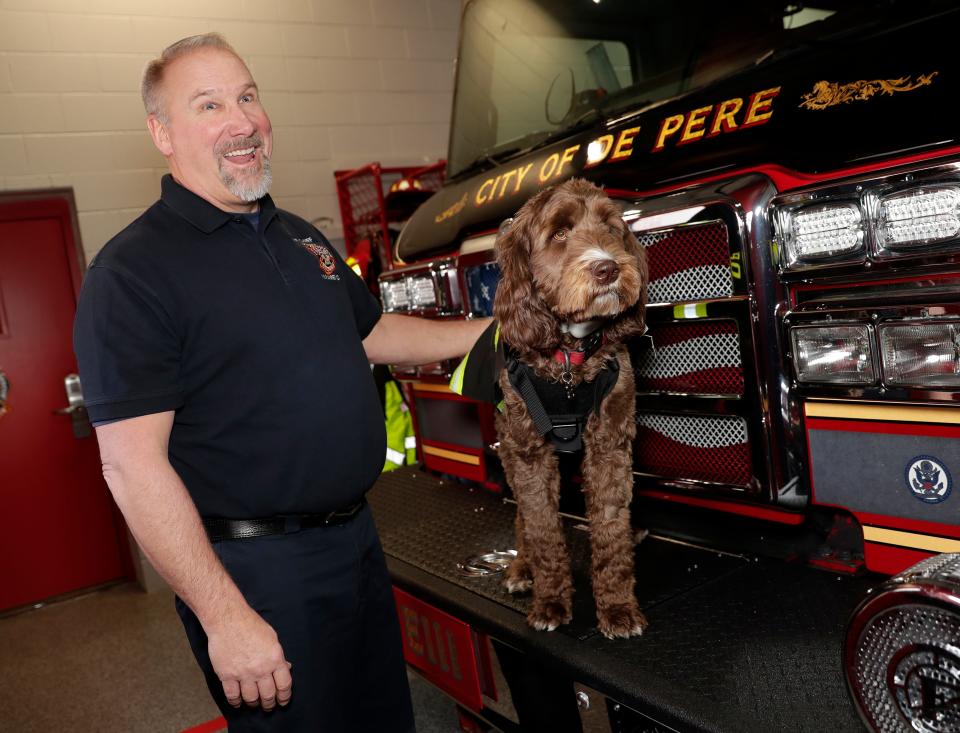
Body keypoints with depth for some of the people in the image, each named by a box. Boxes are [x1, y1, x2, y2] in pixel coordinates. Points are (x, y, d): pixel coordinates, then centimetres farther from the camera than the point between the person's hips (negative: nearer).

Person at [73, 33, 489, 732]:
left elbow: (371, 334, 21)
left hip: (355, 536, 8)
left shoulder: (300, 237, 10)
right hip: (255, 570, -7)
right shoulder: (134, 271, -16)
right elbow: (133, 465, -20)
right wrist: (225, 617, -22)